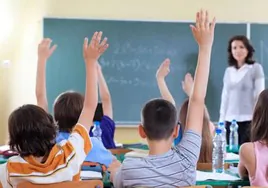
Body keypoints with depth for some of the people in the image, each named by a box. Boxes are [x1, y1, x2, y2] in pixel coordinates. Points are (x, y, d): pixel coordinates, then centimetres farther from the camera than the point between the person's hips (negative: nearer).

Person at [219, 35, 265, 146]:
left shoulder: (256, 68, -1)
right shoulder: (228, 71, 12)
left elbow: (260, 95, -3)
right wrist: (222, 120, 10)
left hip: (248, 120, -4)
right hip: (230, 120, 4)